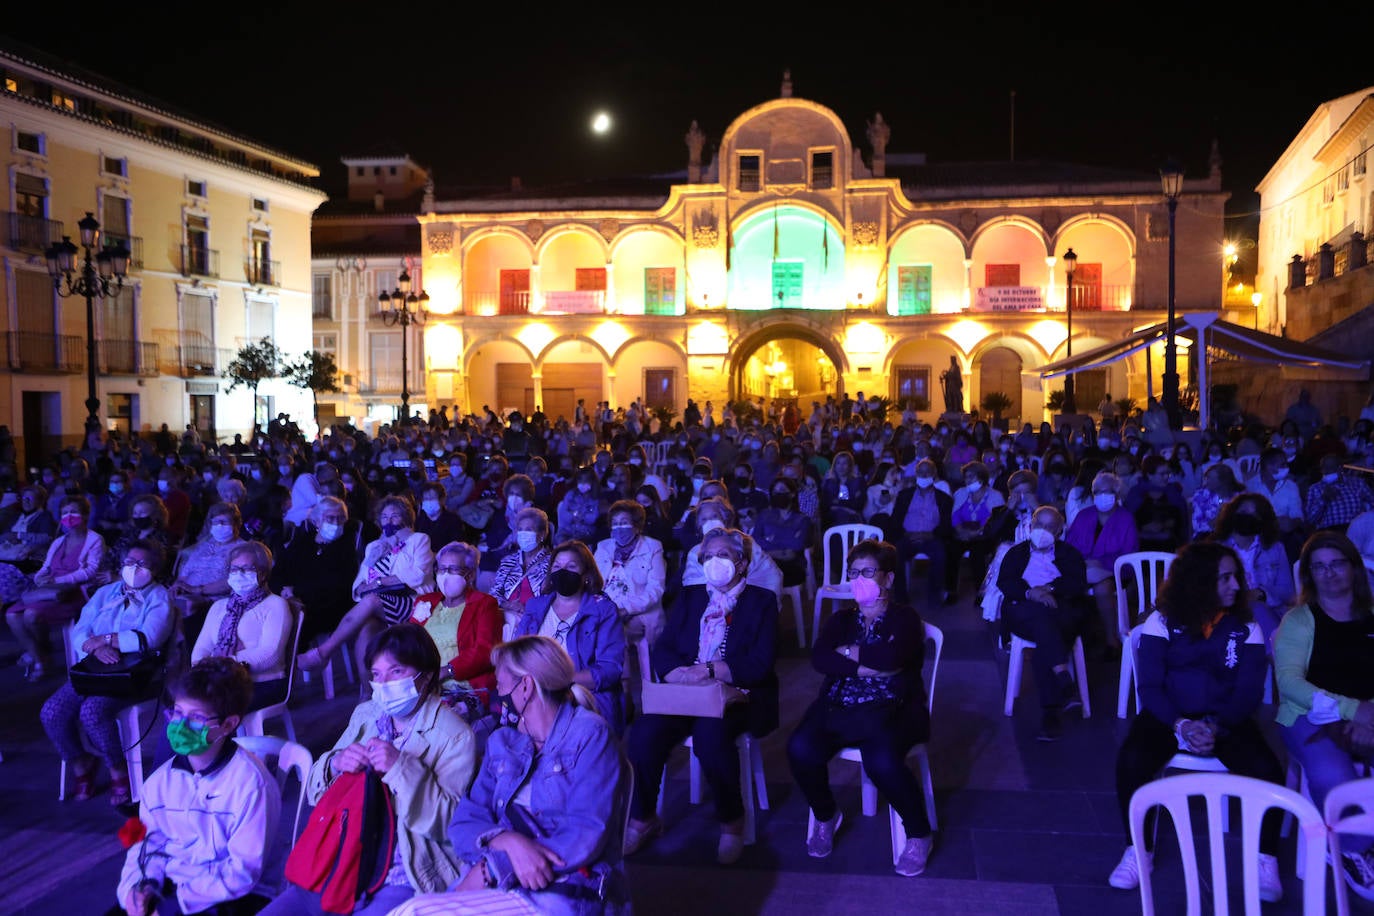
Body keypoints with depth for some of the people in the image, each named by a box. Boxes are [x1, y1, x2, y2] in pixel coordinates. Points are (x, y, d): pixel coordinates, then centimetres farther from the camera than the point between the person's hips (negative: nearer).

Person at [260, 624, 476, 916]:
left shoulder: (454, 735, -7)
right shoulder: (365, 715, 10)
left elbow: (449, 821, -13)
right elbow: (315, 792, 13)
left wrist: (402, 768, -24)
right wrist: (334, 763, -10)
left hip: (406, 879, -6)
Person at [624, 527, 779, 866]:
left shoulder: (762, 601, 5)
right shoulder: (690, 597, 18)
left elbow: (759, 664, -8)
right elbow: (661, 651, 8)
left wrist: (707, 670, -20)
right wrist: (680, 674, -15)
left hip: (738, 697, -3)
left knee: (710, 735, -35)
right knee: (644, 733, -24)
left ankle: (732, 822, -13)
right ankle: (643, 819, -3)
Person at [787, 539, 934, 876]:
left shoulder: (905, 619, 6)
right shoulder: (841, 620, 19)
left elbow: (892, 657, -17)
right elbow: (819, 658, -2)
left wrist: (849, 652, -3)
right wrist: (867, 667, -12)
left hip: (891, 709, -4)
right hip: (838, 708, 4)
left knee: (882, 761, -34)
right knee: (800, 749, -25)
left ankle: (919, 835, -6)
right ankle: (825, 816, 6)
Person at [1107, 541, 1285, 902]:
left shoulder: (1246, 628, 3)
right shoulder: (1163, 622, -1)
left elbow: (1249, 691, -3)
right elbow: (1150, 686, -5)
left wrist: (1216, 726, -21)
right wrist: (1180, 724, -22)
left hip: (1225, 720, 1)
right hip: (1169, 716, -1)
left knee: (1266, 769, -28)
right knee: (1132, 759, -30)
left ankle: (1265, 859, -5)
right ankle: (1137, 852, -9)